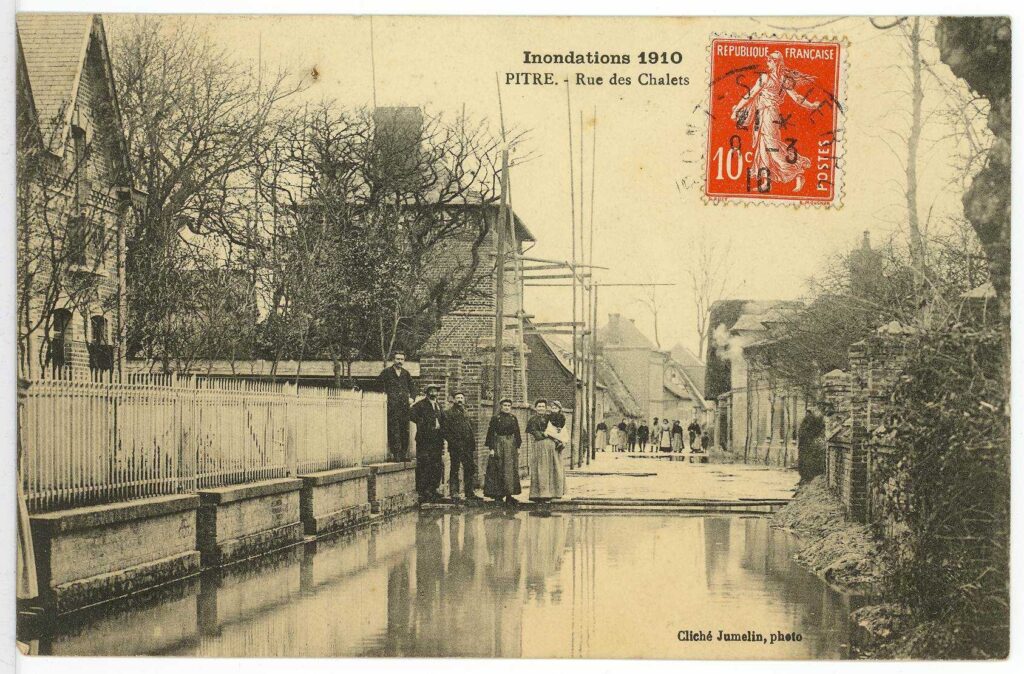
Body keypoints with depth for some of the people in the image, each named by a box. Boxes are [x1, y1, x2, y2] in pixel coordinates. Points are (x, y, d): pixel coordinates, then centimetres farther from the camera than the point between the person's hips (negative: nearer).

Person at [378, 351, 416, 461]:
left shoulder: (406, 373, 17)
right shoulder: (386, 372, 4)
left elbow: (412, 387, 26)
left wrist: (412, 397, 10)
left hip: (405, 406, 4)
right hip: (392, 406, -4)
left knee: (405, 431, 3)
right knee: (393, 431, -8)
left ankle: (404, 454, 8)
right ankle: (395, 454, -7)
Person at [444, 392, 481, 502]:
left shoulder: (466, 414, 20)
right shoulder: (449, 413, 0)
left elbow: (472, 427, 24)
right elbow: (446, 430, -7)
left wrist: (472, 441, 9)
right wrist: (453, 441, -14)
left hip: (468, 446, 6)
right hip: (455, 447, -6)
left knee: (470, 468, 5)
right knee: (454, 469, -2)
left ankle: (470, 493, 11)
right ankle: (454, 493, 2)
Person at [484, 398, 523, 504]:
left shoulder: (513, 418, 9)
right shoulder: (495, 418, -2)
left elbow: (517, 433, 13)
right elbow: (491, 433, -4)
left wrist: (518, 447, 8)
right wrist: (491, 448, -10)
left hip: (511, 445, 4)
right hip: (498, 445, -4)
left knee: (511, 471, 2)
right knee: (498, 471, -3)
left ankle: (509, 496, 6)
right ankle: (498, 495, 3)